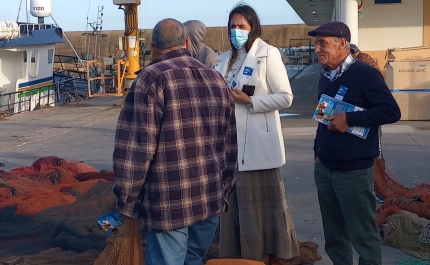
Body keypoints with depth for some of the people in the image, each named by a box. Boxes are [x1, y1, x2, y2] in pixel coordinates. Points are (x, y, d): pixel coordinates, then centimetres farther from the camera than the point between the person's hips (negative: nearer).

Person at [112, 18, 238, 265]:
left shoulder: (152, 79, -9)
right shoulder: (217, 79, 11)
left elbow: (136, 146, -14)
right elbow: (230, 145, 16)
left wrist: (127, 199, -4)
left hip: (169, 203, -6)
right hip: (211, 199, 6)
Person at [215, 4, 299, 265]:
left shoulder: (268, 54, -5)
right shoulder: (225, 59, 13)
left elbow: (285, 97, -9)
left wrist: (250, 101, -17)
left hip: (258, 143, -6)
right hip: (231, 142, 6)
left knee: (264, 202, 1)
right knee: (235, 203, 9)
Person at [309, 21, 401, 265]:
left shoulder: (364, 73, -12)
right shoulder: (326, 76, 11)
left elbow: (392, 111, -18)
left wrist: (349, 119, -21)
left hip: (354, 171, -7)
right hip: (324, 168, 7)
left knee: (364, 236, 0)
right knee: (334, 236, 15)